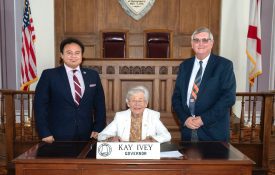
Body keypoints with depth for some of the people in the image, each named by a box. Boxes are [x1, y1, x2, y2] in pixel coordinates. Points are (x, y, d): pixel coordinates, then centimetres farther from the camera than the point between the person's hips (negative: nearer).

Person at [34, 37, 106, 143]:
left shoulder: (93, 75, 6)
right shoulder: (49, 75, -3)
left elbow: (99, 104, 9)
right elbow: (40, 105, -3)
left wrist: (98, 129, 2)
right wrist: (44, 133, -8)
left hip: (86, 136, 3)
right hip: (58, 137, -2)